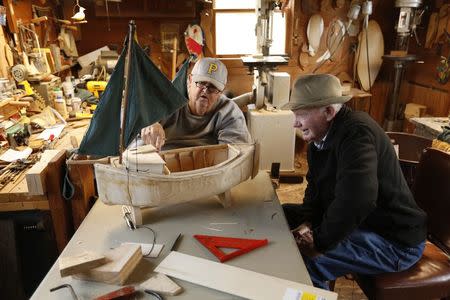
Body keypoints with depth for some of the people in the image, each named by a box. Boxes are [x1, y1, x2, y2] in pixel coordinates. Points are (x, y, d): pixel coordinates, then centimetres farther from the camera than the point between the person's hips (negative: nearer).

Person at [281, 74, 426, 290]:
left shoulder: (356, 134, -27)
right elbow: (315, 187, 10)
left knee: (302, 259, -29)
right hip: (352, 221, 10)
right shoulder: (319, 137, 3)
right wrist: (309, 223, -6)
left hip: (394, 241, -9)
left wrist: (319, 243, -26)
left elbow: (355, 202, -38)